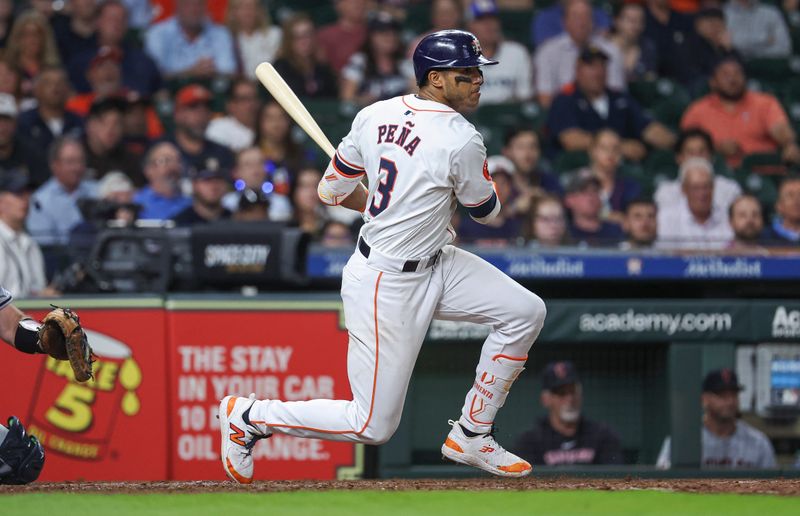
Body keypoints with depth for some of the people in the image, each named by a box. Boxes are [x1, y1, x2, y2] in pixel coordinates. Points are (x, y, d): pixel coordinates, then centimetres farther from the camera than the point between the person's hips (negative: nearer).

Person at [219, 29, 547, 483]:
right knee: (373, 425, 0)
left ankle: (471, 437, 17)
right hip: (388, 287, -9)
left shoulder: (376, 115, -2)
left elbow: (332, 190, 8)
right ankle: (249, 416, 14)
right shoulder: (460, 140, -23)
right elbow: (486, 210, -5)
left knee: (525, 312, 6)